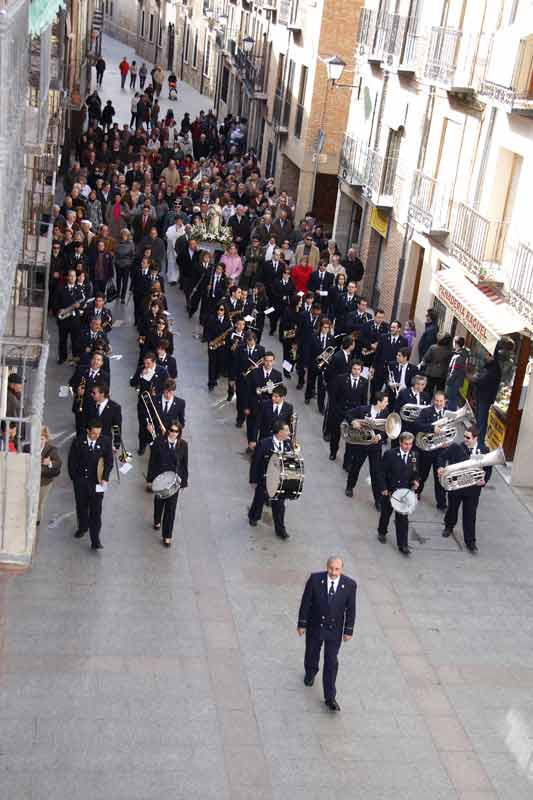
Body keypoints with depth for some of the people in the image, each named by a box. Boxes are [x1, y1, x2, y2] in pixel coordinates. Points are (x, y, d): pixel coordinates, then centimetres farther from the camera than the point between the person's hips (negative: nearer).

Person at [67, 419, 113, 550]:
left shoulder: (105, 442, -6)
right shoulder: (78, 442, -6)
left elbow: (109, 461, -2)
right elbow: (72, 461, 2)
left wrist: (105, 478, -12)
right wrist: (74, 477, -1)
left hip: (97, 482, -2)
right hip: (80, 481, 2)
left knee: (96, 512, -4)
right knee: (81, 507, 20)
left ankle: (95, 541, -2)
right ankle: (82, 527, 45)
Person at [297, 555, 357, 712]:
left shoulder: (350, 585, -17)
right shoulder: (315, 579, -19)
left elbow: (350, 609, -6)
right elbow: (305, 602, -10)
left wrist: (348, 631, -2)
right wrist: (301, 623, -6)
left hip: (335, 630, -1)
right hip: (315, 627, 1)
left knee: (331, 662, 3)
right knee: (312, 653, 23)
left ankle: (330, 697, 13)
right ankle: (310, 673, 55)